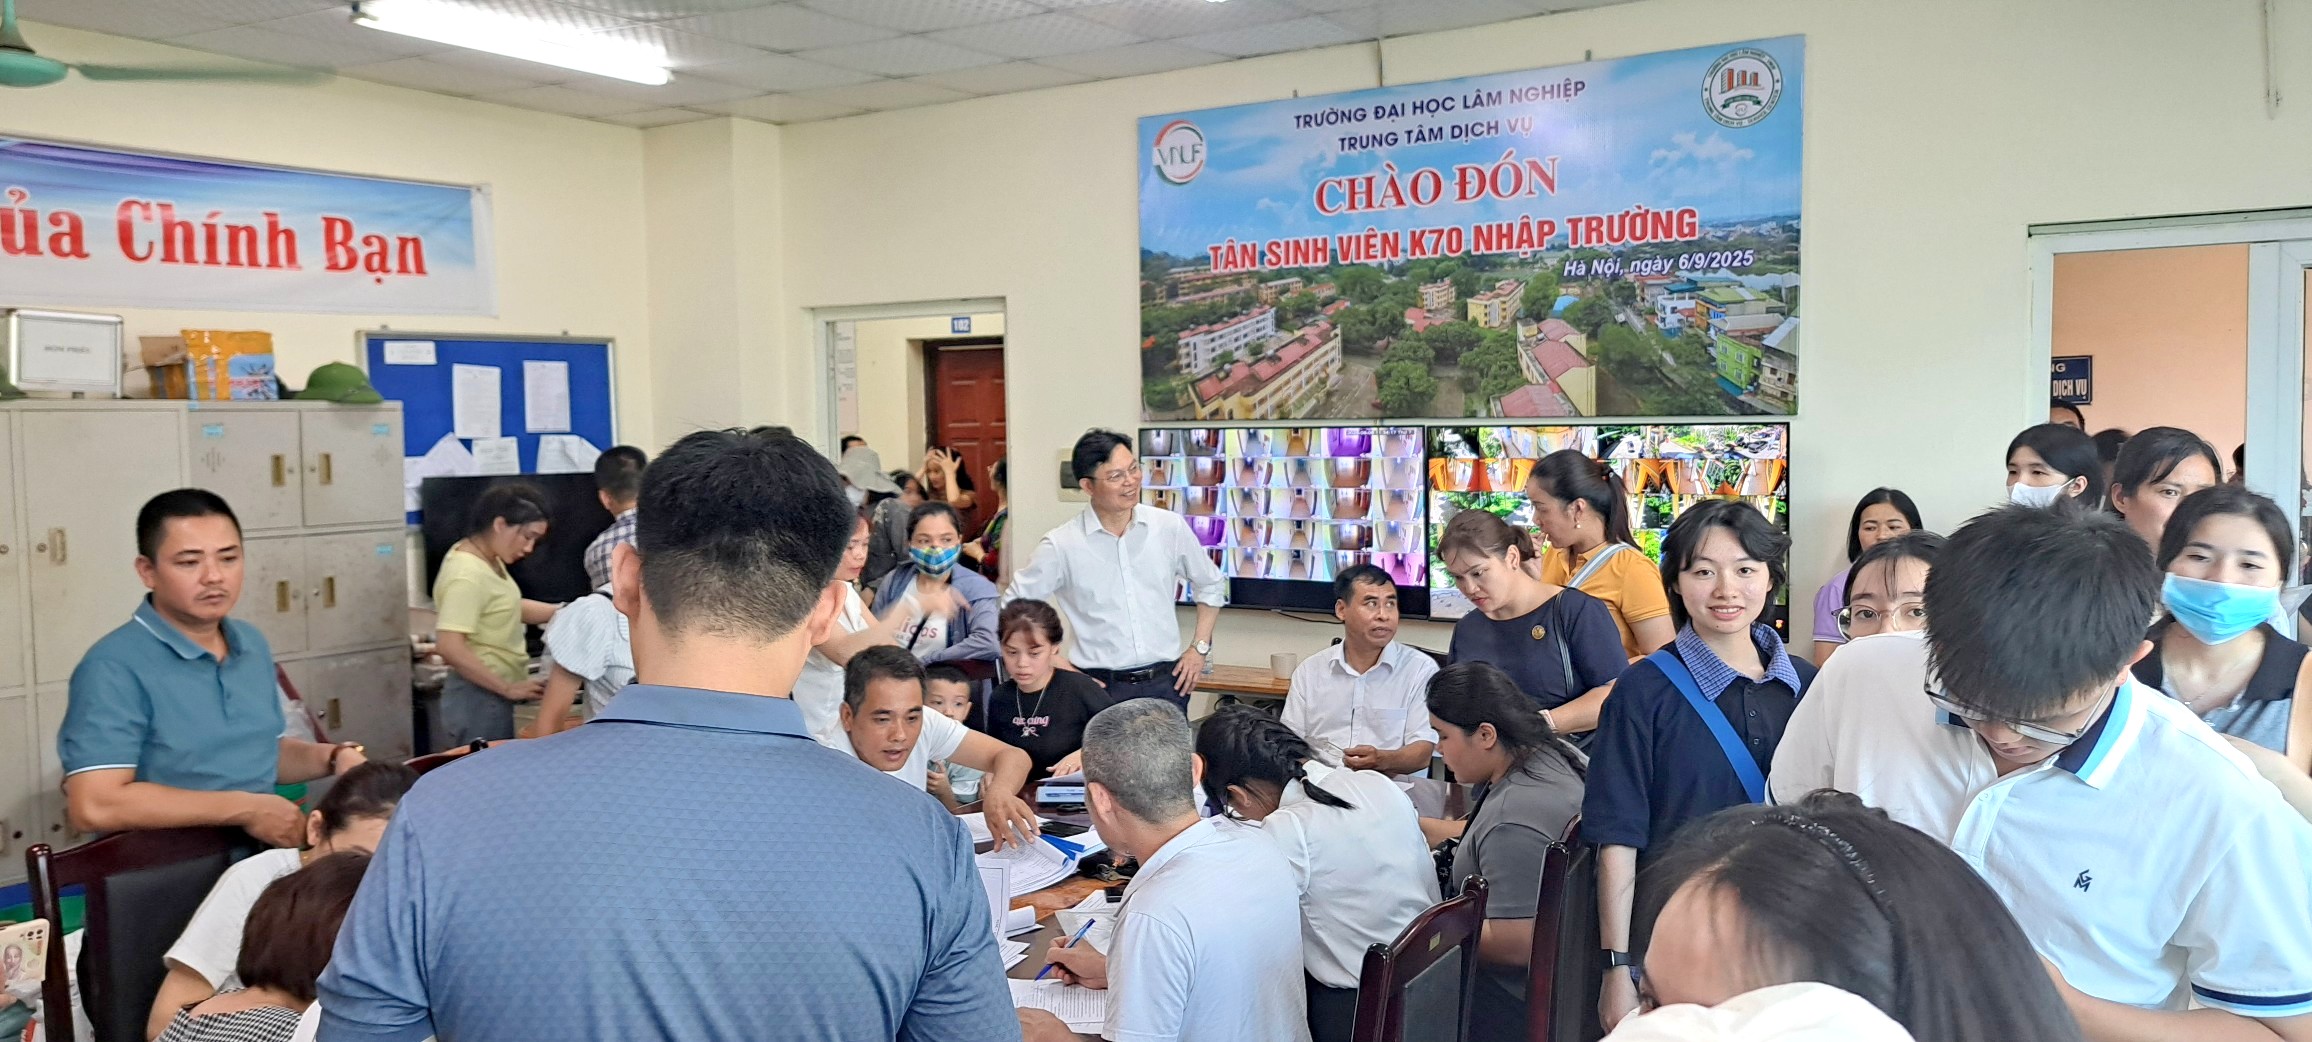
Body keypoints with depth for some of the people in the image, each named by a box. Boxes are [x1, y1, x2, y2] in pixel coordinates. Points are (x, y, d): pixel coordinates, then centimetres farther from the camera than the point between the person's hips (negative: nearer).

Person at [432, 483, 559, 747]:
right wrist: (508, 688, -24)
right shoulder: (467, 575, -23)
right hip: (480, 697, -9)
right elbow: (449, 647, -29)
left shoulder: (488, 559, 5)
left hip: (492, 696, 9)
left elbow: (507, 607, 20)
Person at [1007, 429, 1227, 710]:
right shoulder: (1060, 545, -7)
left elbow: (1211, 586, 16)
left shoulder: (1170, 528, 1)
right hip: (1101, 687, -2)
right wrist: (1054, 663, -2)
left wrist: (1200, 649, 9)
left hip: (1166, 684, 2)